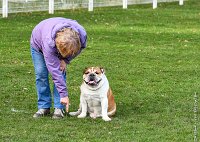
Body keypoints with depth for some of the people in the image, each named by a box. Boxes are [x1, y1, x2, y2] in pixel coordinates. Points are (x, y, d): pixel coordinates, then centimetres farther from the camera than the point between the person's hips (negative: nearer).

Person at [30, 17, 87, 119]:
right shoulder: (49, 42, -47)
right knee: (41, 73, -11)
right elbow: (54, 70, -43)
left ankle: (59, 108, -6)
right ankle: (43, 107, 0)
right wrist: (64, 94, -42)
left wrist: (66, 60, -23)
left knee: (61, 73, -10)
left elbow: (81, 47, -9)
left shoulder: (82, 34, -37)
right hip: (38, 43, -3)